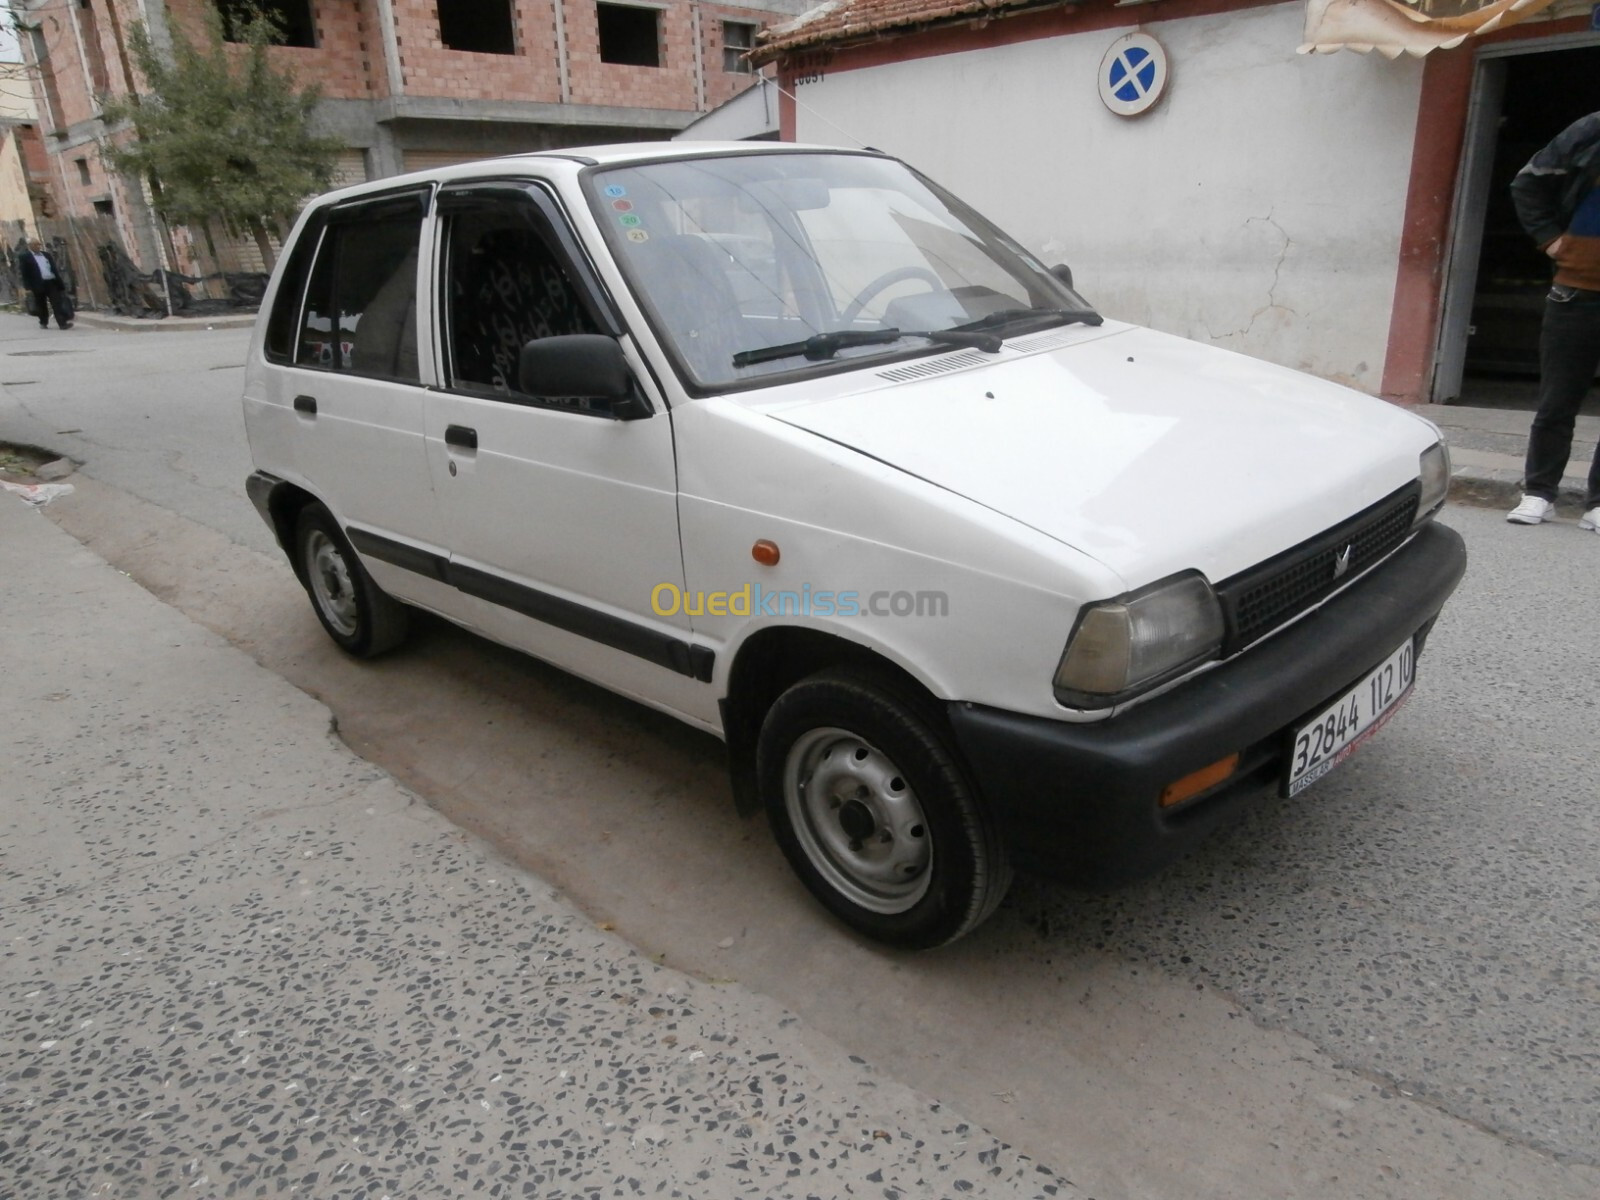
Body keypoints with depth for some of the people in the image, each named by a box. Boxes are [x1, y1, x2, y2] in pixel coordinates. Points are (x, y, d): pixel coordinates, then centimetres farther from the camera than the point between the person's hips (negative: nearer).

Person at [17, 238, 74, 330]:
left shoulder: (47, 254, 15)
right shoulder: (24, 257, 1)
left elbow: (54, 268, 16)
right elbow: (24, 273, -4)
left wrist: (59, 281, 7)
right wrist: (28, 287, -11)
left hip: (52, 282, 2)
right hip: (39, 284, -2)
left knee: (57, 303, -7)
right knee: (41, 305, 7)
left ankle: (63, 322, -13)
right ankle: (43, 323, 21)